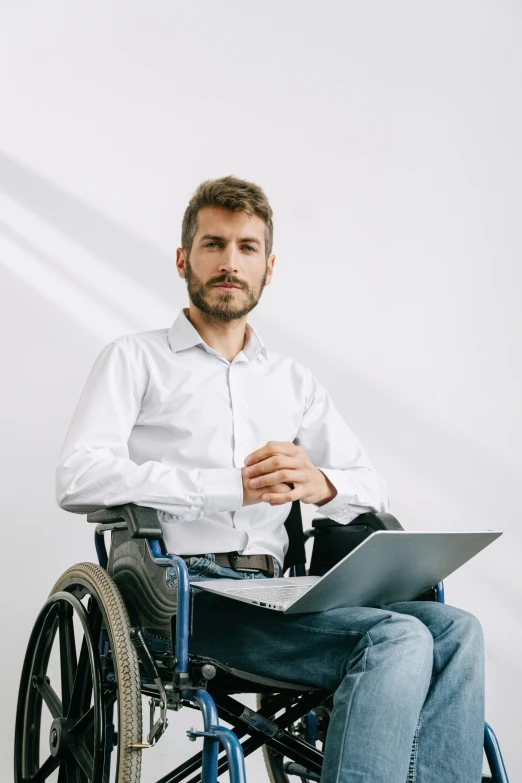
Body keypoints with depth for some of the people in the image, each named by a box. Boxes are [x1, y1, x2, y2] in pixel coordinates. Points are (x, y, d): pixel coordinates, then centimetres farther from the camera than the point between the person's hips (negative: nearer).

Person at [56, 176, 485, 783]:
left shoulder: (293, 381, 24)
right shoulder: (137, 359, 9)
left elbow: (372, 489, 16)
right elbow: (78, 479, -7)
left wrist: (319, 483, -10)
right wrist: (232, 486, -15)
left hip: (274, 592, 5)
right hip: (185, 591, -5)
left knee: (454, 630, -20)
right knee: (397, 640, -26)